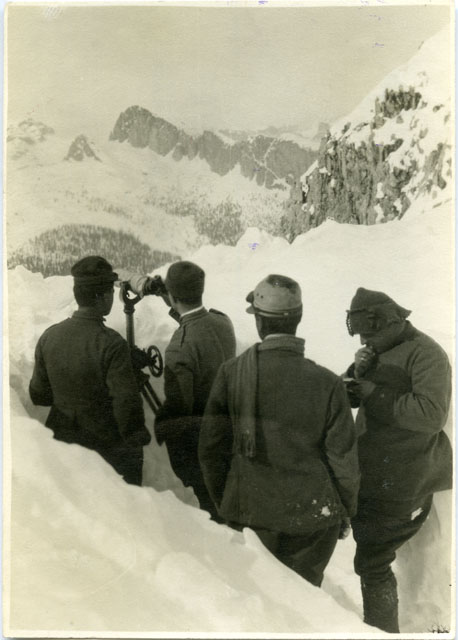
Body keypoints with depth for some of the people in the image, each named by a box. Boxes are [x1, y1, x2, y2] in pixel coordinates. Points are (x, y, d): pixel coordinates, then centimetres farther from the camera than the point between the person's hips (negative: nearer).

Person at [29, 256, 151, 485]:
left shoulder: (49, 337, -8)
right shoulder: (111, 344, -25)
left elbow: (38, 395, 2)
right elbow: (126, 403, -24)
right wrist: (137, 440, -8)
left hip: (63, 443, 5)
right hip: (111, 451, -5)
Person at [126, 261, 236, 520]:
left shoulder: (180, 348, -31)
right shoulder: (222, 321, -9)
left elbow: (177, 405, -23)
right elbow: (191, 312, 14)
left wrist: (158, 429, -4)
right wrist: (158, 290, 9)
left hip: (194, 438, -7)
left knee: (208, 498, 16)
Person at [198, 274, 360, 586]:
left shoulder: (231, 373, -15)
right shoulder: (327, 383, -20)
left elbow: (211, 449, -6)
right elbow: (344, 459, -11)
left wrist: (224, 506, 10)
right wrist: (346, 511, 8)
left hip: (251, 512, 1)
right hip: (314, 515, -1)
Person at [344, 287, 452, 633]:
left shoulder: (425, 354, -17)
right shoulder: (380, 352, 10)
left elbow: (431, 414, -29)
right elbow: (350, 398, 11)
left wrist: (374, 393, -24)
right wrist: (358, 373, -11)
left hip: (401, 484, -9)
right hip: (368, 475, 9)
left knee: (372, 564, -1)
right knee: (371, 556, 22)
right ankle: (375, 627, 41)